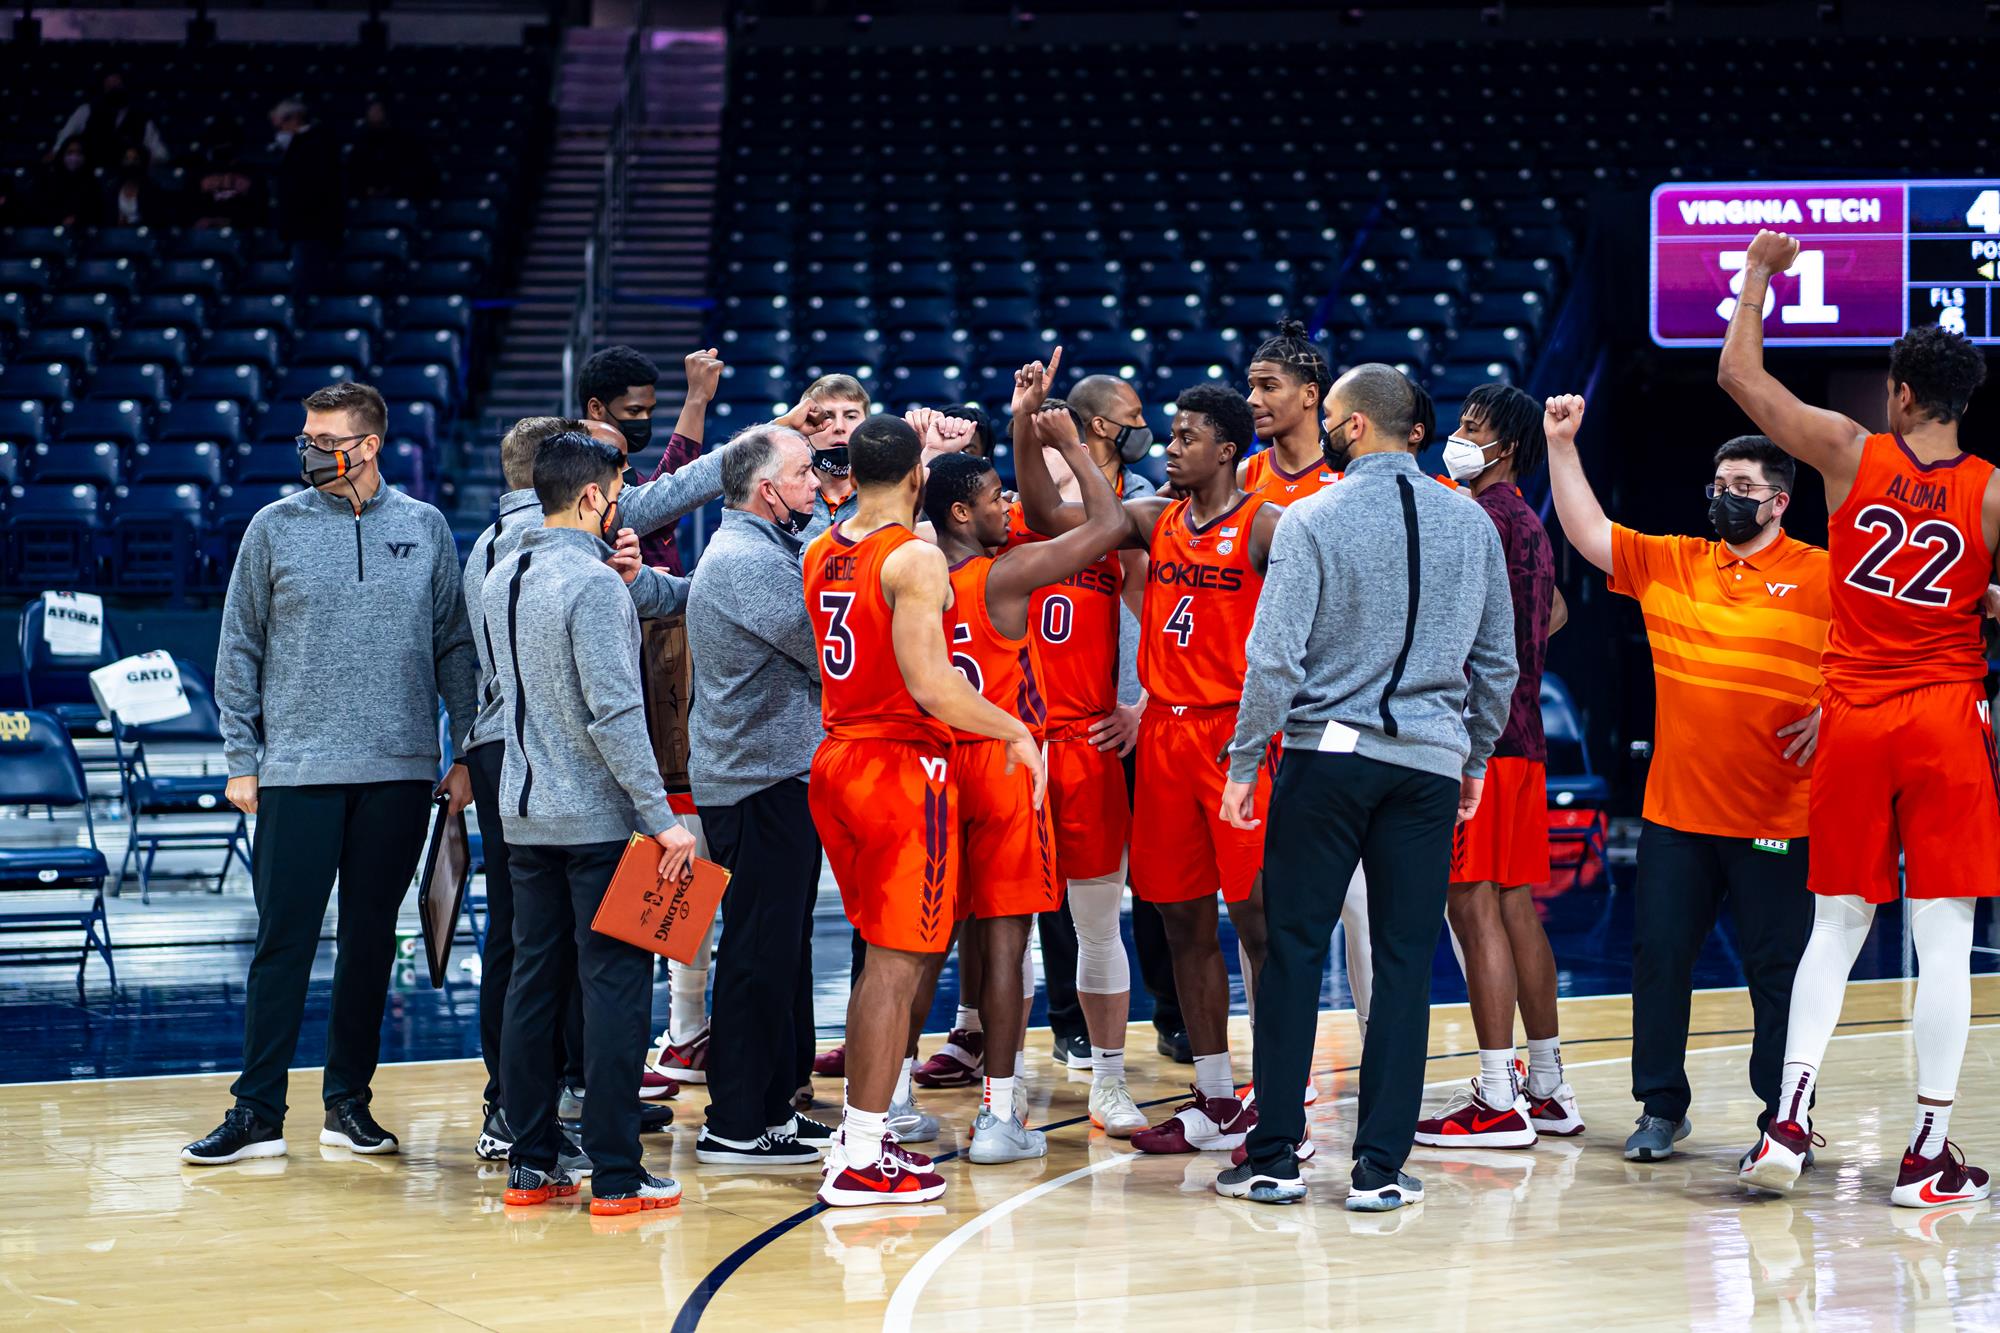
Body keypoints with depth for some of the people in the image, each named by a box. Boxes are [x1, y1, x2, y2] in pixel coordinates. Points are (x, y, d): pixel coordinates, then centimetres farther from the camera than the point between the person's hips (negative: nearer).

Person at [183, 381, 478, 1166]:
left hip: (399, 775, 1)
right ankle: (257, 1111, 1)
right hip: (297, 772, -1)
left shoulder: (424, 529, 6)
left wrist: (465, 755, 5)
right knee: (283, 940, -3)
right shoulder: (275, 528, 3)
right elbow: (239, 653, 6)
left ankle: (349, 1100, 17)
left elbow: (455, 648, 10)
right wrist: (241, 761, 0)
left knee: (371, 939, 8)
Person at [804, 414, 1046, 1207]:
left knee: (887, 955, 19)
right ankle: (861, 1163, -3)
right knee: (895, 963, -3)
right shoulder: (915, 559, -15)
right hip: (902, 767, -8)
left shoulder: (820, 555, 9)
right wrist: (1016, 732, -10)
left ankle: (860, 1133, 21)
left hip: (838, 758, 8)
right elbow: (929, 683, -22)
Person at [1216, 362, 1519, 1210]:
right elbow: (1498, 661, 11)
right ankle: (1380, 1167, 6)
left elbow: (1276, 655, -10)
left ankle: (1274, 1157, 8)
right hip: (1430, 762, 3)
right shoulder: (1472, 523, 6)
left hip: (1326, 756, -3)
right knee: (1405, 961, 6)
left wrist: (1244, 765, -3)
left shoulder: (1312, 520, -7)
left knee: (1294, 949, 5)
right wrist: (1477, 758, 22)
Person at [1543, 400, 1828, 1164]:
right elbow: (1588, 533, 7)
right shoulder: (1668, 563, 9)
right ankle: (1662, 1107, 19)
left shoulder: (1824, 577, -3)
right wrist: (1562, 445, 1)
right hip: (1675, 813, 4)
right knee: (1659, 954, 6)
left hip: (1777, 820, -4)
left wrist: (1832, 712, -12)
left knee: (1779, 969, 2)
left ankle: (1784, 1117, 13)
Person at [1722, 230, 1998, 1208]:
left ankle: (1788, 1122, 2)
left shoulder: (1849, 455, -3)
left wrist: (1759, 275, 18)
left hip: (1853, 721, 2)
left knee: (1837, 925, 12)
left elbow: (1738, 373, 6)